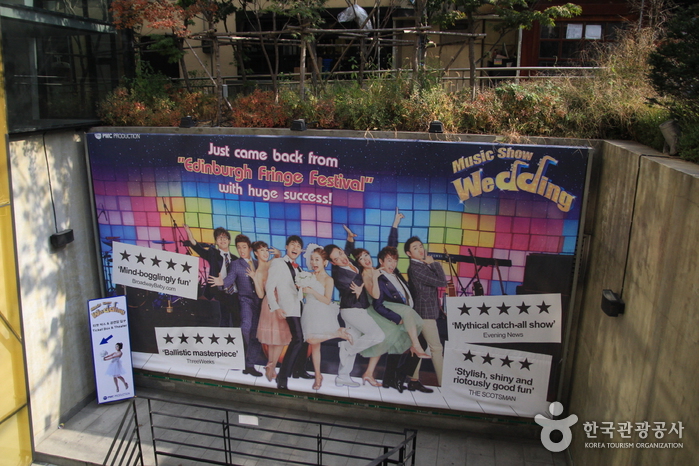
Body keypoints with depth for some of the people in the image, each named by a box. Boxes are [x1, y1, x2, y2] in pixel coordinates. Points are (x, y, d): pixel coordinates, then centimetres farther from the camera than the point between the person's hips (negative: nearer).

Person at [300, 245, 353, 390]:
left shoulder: (328, 279, -4)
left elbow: (327, 300, -13)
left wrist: (312, 291, -19)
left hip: (322, 313, -5)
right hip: (309, 312, 5)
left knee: (312, 340, -22)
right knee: (314, 344, 2)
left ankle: (339, 332, -2)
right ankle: (318, 375, 12)